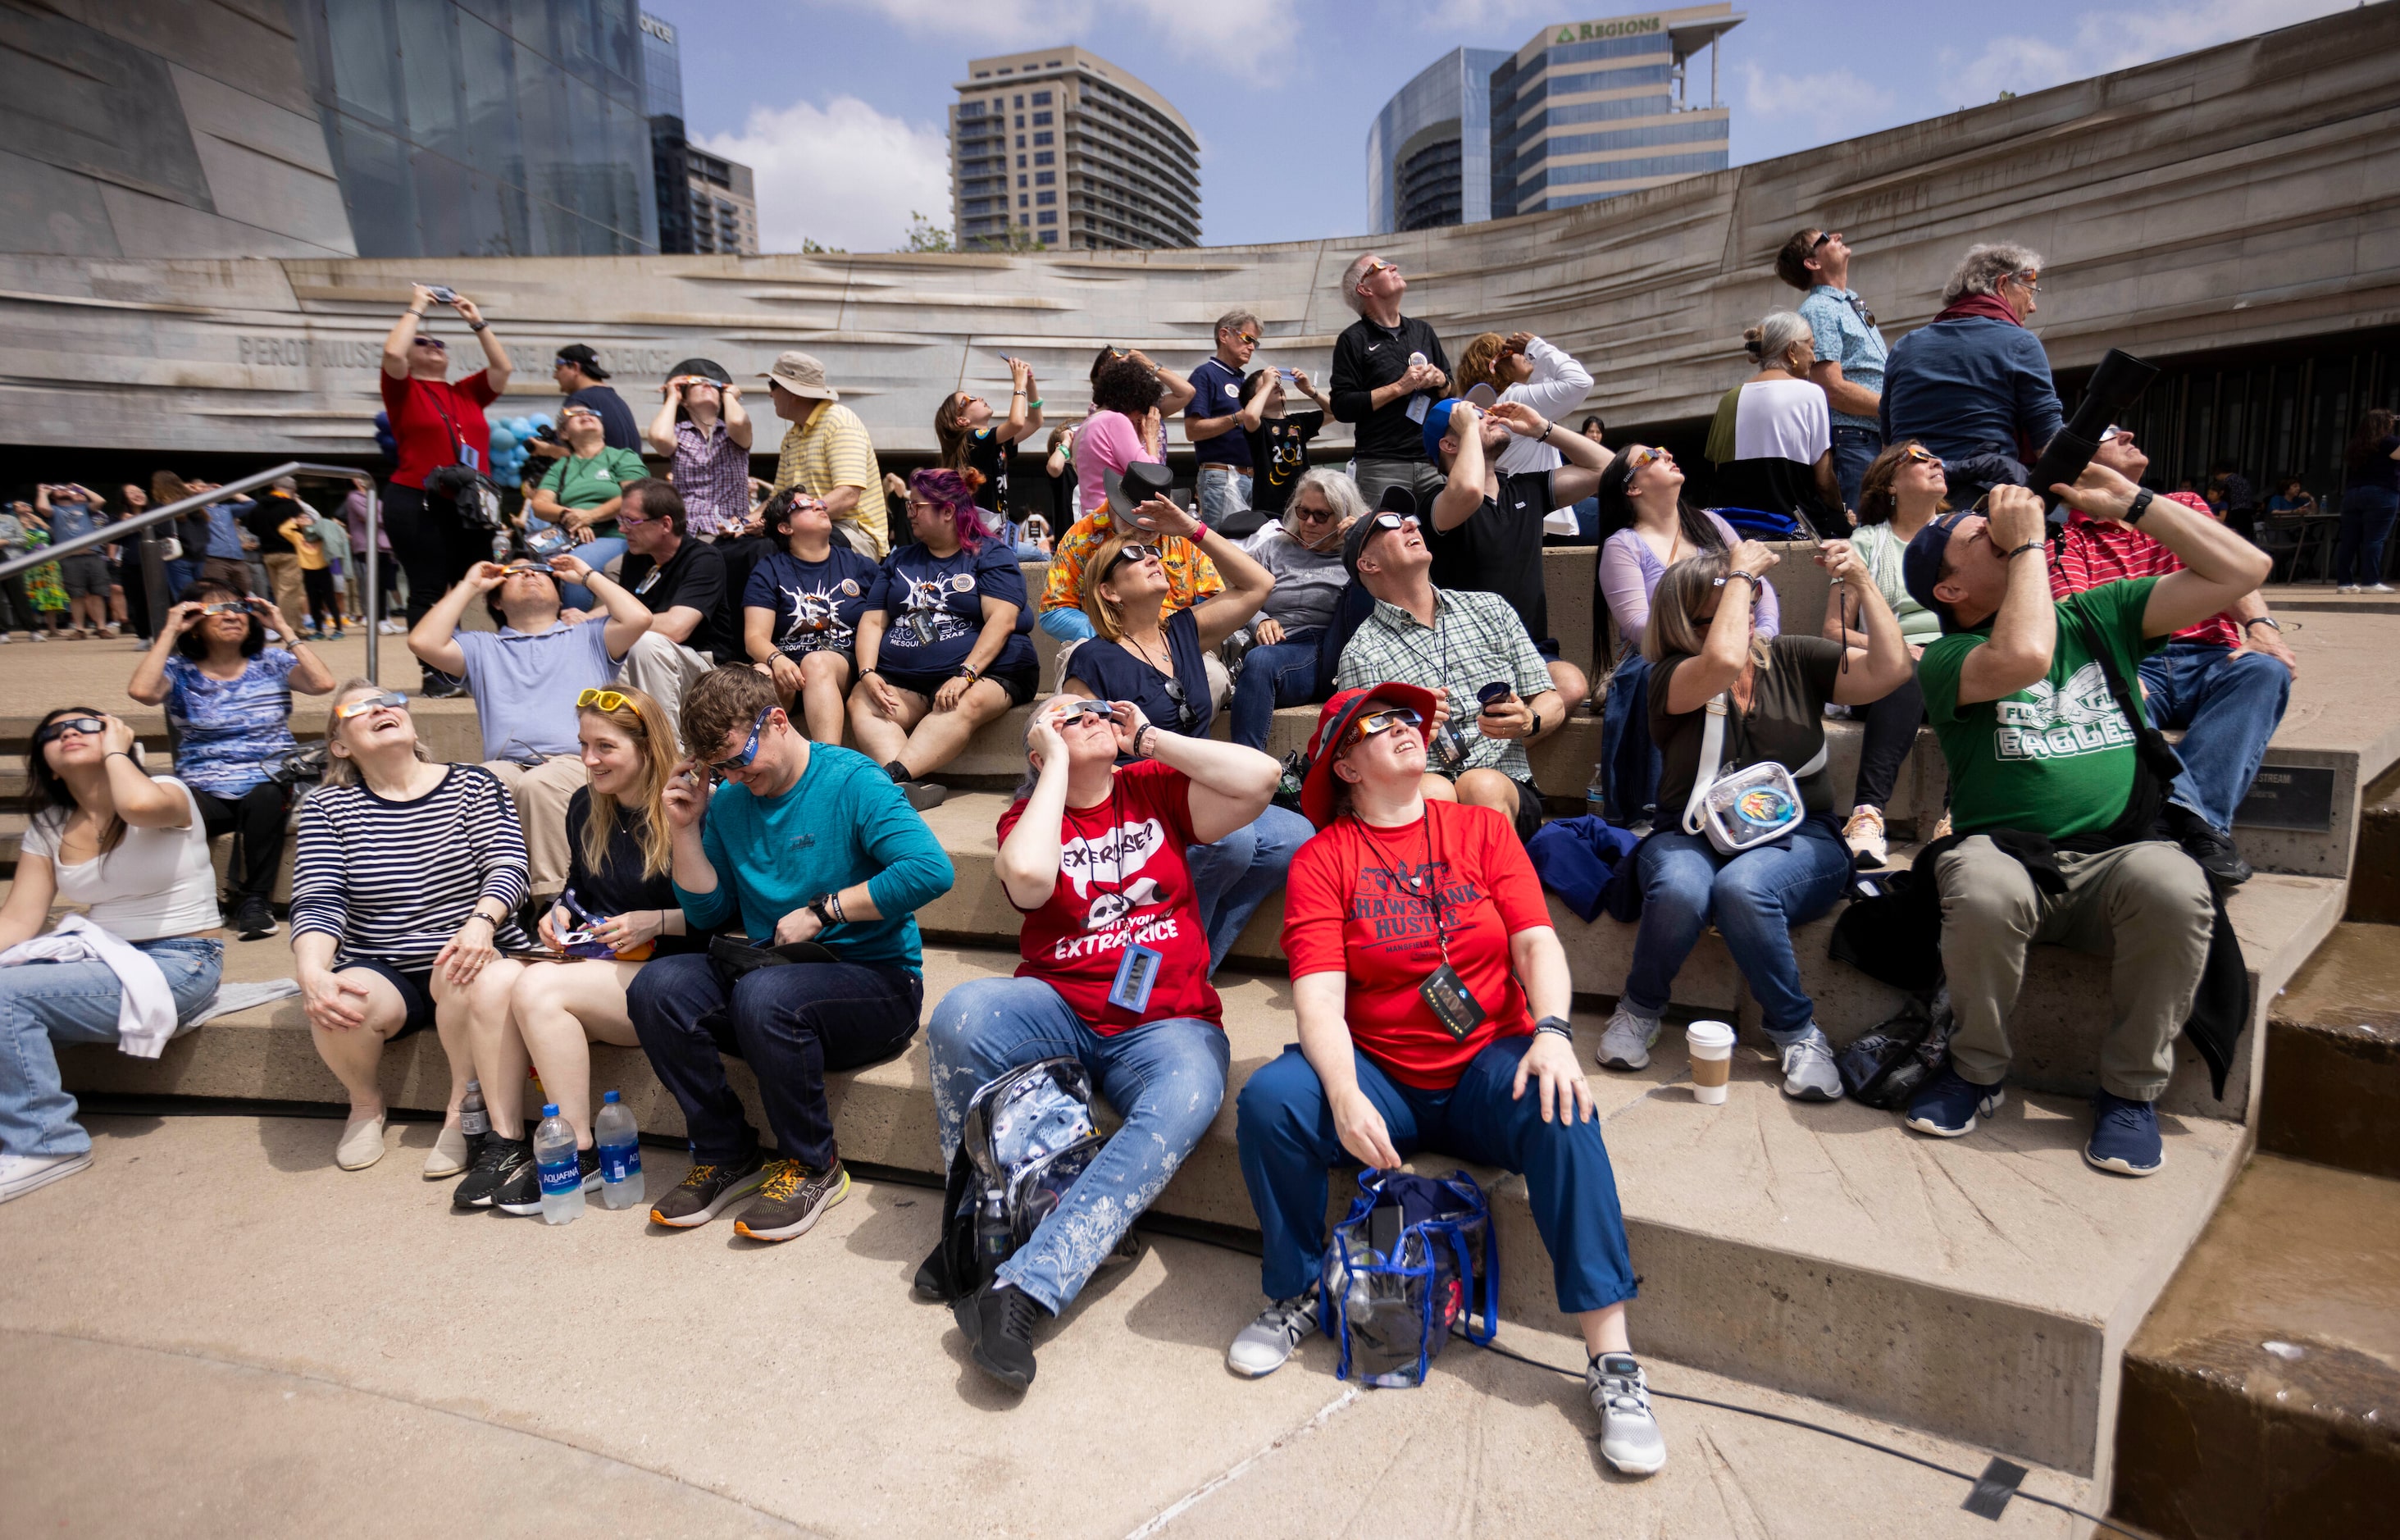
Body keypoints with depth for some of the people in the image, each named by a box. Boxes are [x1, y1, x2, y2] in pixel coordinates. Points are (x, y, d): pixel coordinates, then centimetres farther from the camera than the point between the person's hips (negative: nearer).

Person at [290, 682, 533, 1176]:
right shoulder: (327, 807, 7)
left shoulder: (473, 785, 5)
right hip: (380, 972, 2)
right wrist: (312, 975, -25)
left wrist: (481, 922, -29)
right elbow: (318, 903, -5)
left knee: (492, 980, -36)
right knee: (336, 1008, -31)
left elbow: (507, 867, -7)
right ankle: (365, 1102, 4)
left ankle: (462, 1109, -10)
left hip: (464, 964, -1)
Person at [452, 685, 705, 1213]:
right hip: (598, 965, 7)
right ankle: (505, 1143, -10)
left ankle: (578, 1155, -17)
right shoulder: (585, 807, 12)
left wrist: (658, 921, -20)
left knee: (538, 987, -27)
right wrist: (559, 912, 8)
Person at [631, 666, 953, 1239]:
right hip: (773, 970, 6)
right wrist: (686, 829, 1)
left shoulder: (851, 781, -11)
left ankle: (813, 1167, -10)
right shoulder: (729, 802, 9)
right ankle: (726, 1155, 0)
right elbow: (707, 914, 13)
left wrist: (821, 911, -19)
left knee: (764, 994, -34)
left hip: (875, 979, -6)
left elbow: (931, 870, -25)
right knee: (655, 987, -17)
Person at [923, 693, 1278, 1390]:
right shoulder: (1028, 814, 9)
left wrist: (1149, 739, 1)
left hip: (1166, 1024, 0)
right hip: (1058, 1012, 1)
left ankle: (1024, 1287, -33)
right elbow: (1028, 876, -16)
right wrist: (1058, 763, -5)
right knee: (961, 1012, -29)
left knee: (1183, 1101, -33)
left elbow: (1259, 777, -6)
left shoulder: (1156, 789, 11)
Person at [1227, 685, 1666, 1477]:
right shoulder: (1323, 858, 0)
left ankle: (1612, 1361, -21)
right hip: (1379, 1079, 0)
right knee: (1268, 1099, -26)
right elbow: (1319, 994, -11)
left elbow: (1536, 942, -3)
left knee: (1558, 1109, -30)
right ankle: (1297, 1296, -2)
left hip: (1489, 1068, 1)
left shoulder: (1483, 829, 7)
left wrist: (1552, 1032, -23)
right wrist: (1344, 1094, -28)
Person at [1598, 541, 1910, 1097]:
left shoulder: (1793, 661, 9)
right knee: (1680, 890, -36)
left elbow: (1889, 670, -2)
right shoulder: (1671, 679, -3)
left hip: (1797, 839, 1)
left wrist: (1861, 582, -10)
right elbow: (1724, 662, -26)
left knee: (1742, 887, -35)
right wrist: (1740, 572, -12)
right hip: (1692, 839, -1)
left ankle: (1795, 1029, -11)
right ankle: (1640, 1009, -4)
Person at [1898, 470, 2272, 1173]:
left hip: (2114, 858, 3)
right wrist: (2029, 543, -9)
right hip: (2007, 855, -3)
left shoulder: (2099, 615, 16)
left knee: (2175, 890, -33)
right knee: (1983, 891, -38)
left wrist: (2128, 501, 9)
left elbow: (2243, 569, 11)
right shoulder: (1946, 659, 1)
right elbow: (2023, 657, -22)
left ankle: (2132, 1087, -9)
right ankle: (1977, 1069, -9)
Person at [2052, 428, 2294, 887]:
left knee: (2265, 671, -29)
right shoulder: (2068, 535, 11)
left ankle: (2192, 819, -42)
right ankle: (2198, 822, -48)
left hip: (2208, 659, 3)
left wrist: (2260, 625, -16)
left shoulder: (2184, 506, 23)